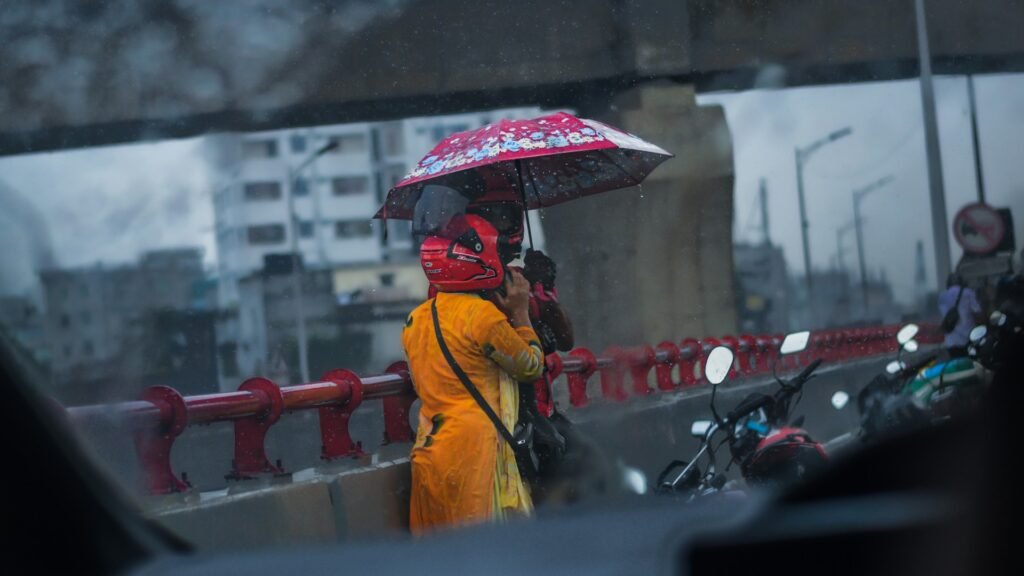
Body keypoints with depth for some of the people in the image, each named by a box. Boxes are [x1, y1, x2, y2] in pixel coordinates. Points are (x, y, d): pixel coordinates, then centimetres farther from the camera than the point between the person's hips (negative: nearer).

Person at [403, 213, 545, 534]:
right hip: (473, 454, -8)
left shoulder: (415, 320, 10)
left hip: (428, 450, 8)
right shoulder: (483, 314, -12)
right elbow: (532, 367, 0)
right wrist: (520, 312, 13)